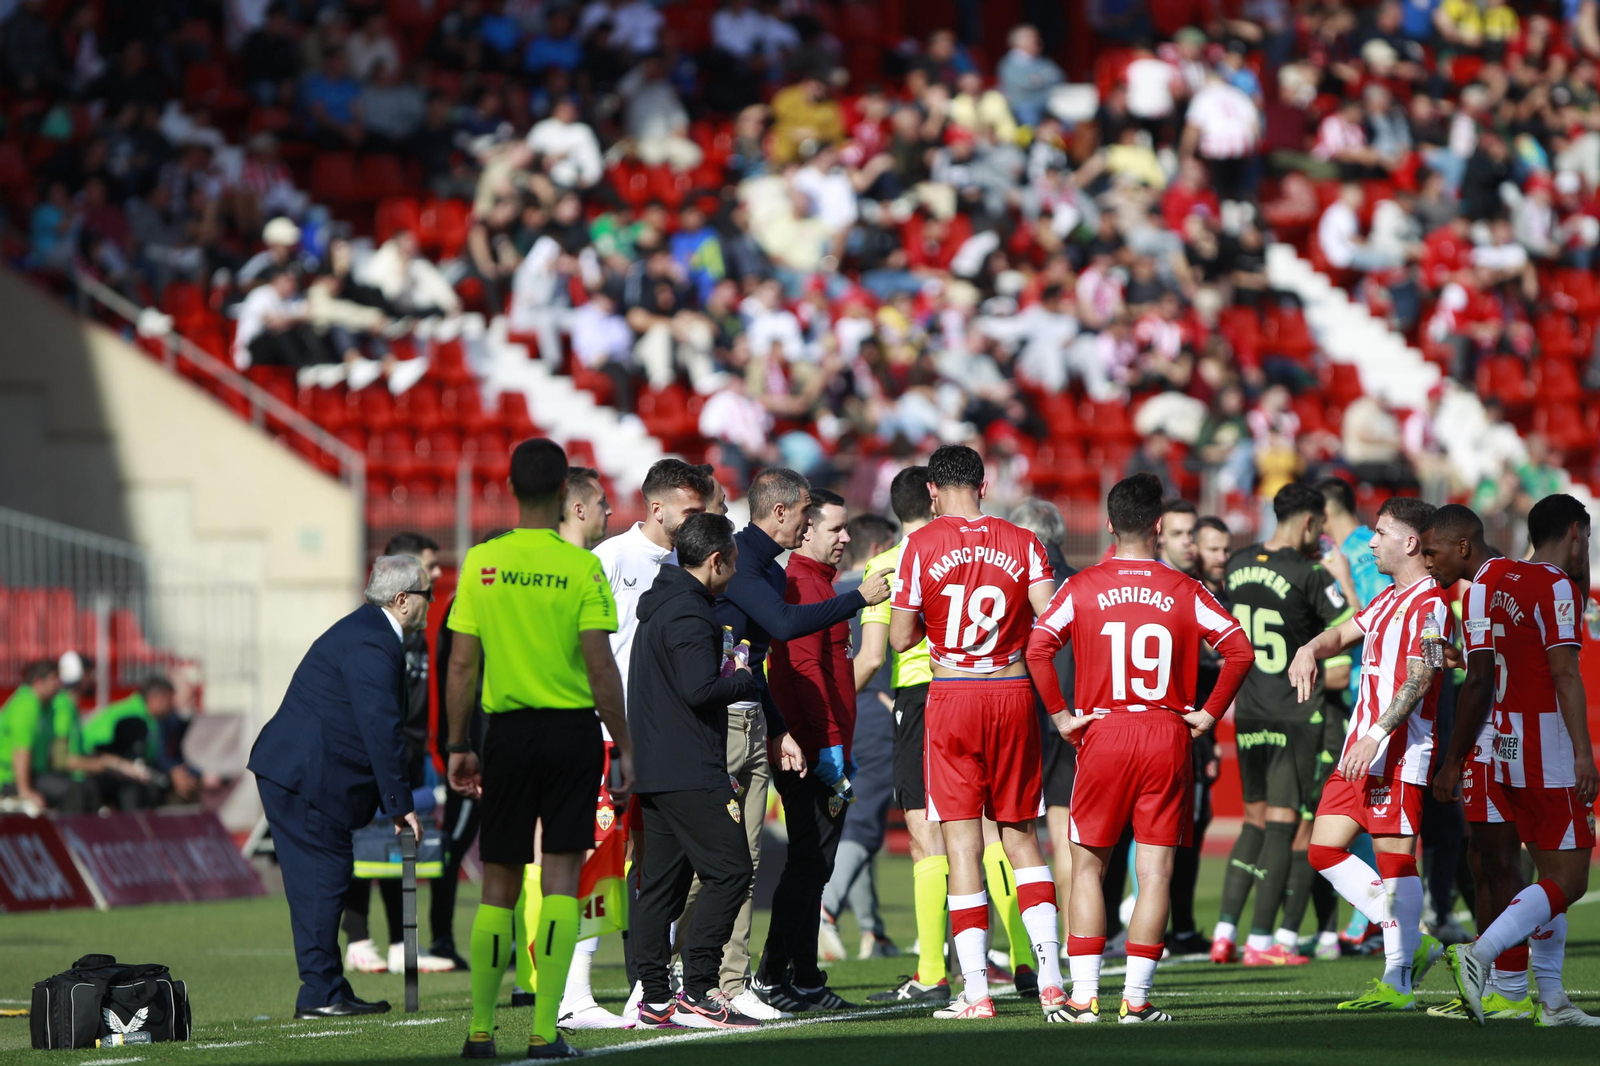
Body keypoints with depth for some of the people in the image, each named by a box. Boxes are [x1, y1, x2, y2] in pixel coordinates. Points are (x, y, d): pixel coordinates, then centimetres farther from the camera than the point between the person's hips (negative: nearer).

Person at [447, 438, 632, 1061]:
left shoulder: (480, 564, 0)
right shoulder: (581, 568, -7)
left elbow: (461, 665, 1)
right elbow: (601, 667, -10)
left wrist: (458, 747, 8)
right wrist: (623, 747, -2)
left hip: (507, 730, 2)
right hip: (572, 730, -2)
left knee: (499, 885, 10)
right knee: (561, 878, 0)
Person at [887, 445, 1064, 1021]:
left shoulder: (921, 546, -3)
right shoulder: (1022, 543, 1)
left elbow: (901, 638, -2)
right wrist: (1010, 630, 12)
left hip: (951, 698, -2)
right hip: (1014, 695, 2)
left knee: (962, 843, -1)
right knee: (1021, 837, 12)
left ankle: (976, 991, -6)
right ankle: (1050, 979, 3)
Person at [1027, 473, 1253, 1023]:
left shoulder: (1082, 587, -1)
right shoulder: (1184, 591, 1)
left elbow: (1037, 647, -11)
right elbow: (1239, 650, -5)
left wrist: (1060, 716, -3)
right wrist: (1209, 713, 3)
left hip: (1103, 734, 0)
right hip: (1168, 739, 0)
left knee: (1088, 865, 10)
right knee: (1156, 870, 2)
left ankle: (1083, 996, 3)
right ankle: (1136, 998, -2)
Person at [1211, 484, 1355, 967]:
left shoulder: (1238, 565, 5)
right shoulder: (1308, 575, -15)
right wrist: (1343, 578, 3)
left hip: (1249, 715, 6)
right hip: (1296, 715, -6)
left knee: (1255, 820, 15)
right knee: (1285, 822, 0)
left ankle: (1225, 931, 8)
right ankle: (1262, 940, -2)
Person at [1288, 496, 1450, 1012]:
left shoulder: (1429, 605, -12)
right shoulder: (1389, 599, 19)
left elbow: (1418, 680, -20)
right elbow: (1344, 633, 24)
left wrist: (1375, 736, -27)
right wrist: (1311, 649, 0)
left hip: (1399, 751, -10)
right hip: (1361, 747, 10)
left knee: (1394, 855, -7)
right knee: (1324, 848, 7)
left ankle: (1398, 983, -3)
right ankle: (1411, 942, 11)